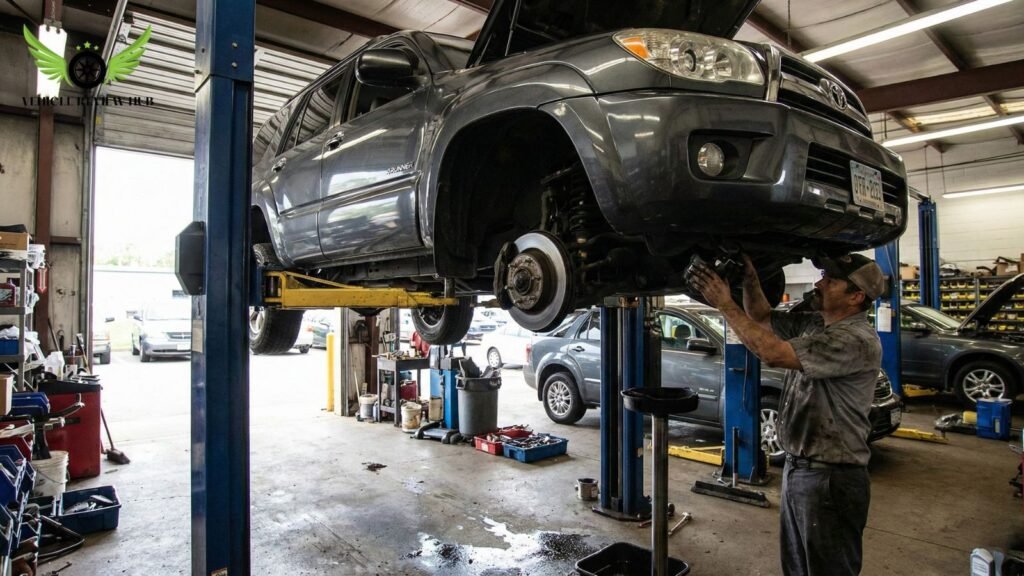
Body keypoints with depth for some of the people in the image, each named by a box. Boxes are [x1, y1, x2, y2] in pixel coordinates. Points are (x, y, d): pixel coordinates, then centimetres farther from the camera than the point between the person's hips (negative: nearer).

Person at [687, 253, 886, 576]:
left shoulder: (857, 340, -22)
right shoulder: (813, 324, 5)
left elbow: (773, 353, -29)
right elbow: (763, 318, 15)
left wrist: (725, 304, -23)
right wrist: (750, 279, -3)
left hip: (832, 479, -9)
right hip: (797, 467, 9)